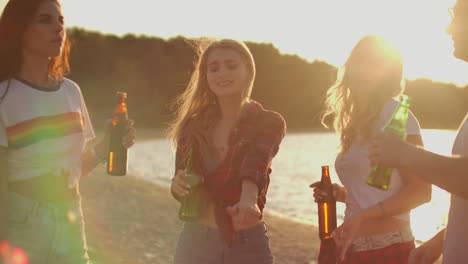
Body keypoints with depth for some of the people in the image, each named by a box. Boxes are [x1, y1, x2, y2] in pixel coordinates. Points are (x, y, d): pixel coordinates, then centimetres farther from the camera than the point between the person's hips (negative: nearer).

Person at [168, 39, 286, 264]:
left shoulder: (268, 123, -6)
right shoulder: (193, 125, 3)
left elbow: (256, 163, -26)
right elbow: (182, 180, 6)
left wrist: (248, 200, -46)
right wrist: (178, 185, -17)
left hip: (246, 244, -3)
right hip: (194, 241, 3)